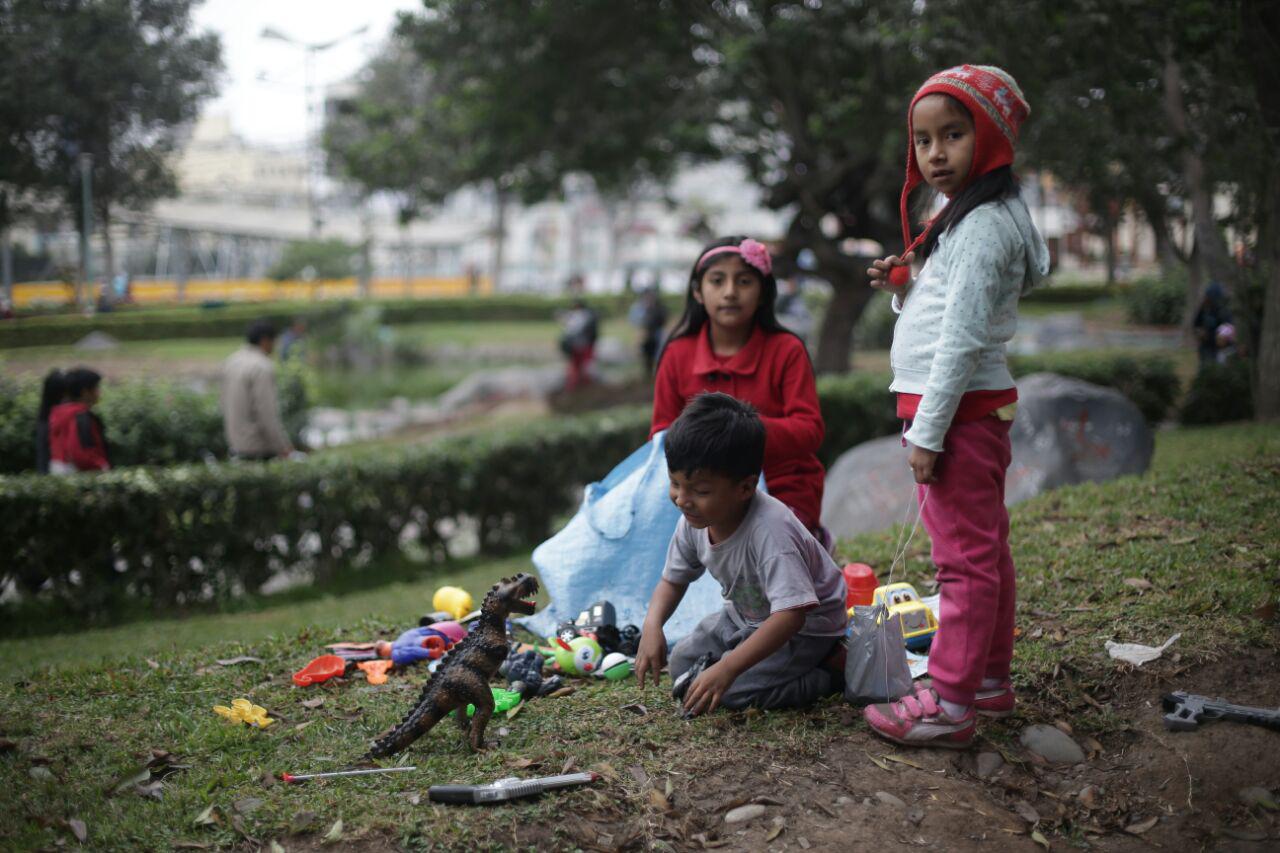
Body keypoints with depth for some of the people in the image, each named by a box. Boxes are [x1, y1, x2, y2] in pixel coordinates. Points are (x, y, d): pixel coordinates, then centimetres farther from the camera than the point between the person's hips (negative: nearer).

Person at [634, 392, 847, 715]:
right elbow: (673, 579, 3)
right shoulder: (694, 521, -13)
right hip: (745, 616, 8)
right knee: (681, 663, -1)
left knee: (734, 689, -23)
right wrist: (652, 625, -19)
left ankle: (829, 673, -5)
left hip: (805, 625, -8)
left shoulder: (770, 531, -38)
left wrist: (728, 667, -49)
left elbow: (790, 614, -43)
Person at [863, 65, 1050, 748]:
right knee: (984, 551, 16)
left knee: (965, 557, -6)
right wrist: (905, 288, 5)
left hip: (960, 411, -11)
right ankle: (990, 681, 26)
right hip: (972, 411, 11)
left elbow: (963, 338, -21)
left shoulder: (983, 225, -15)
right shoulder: (968, 219, 17)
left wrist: (927, 431, -21)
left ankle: (947, 704, -2)